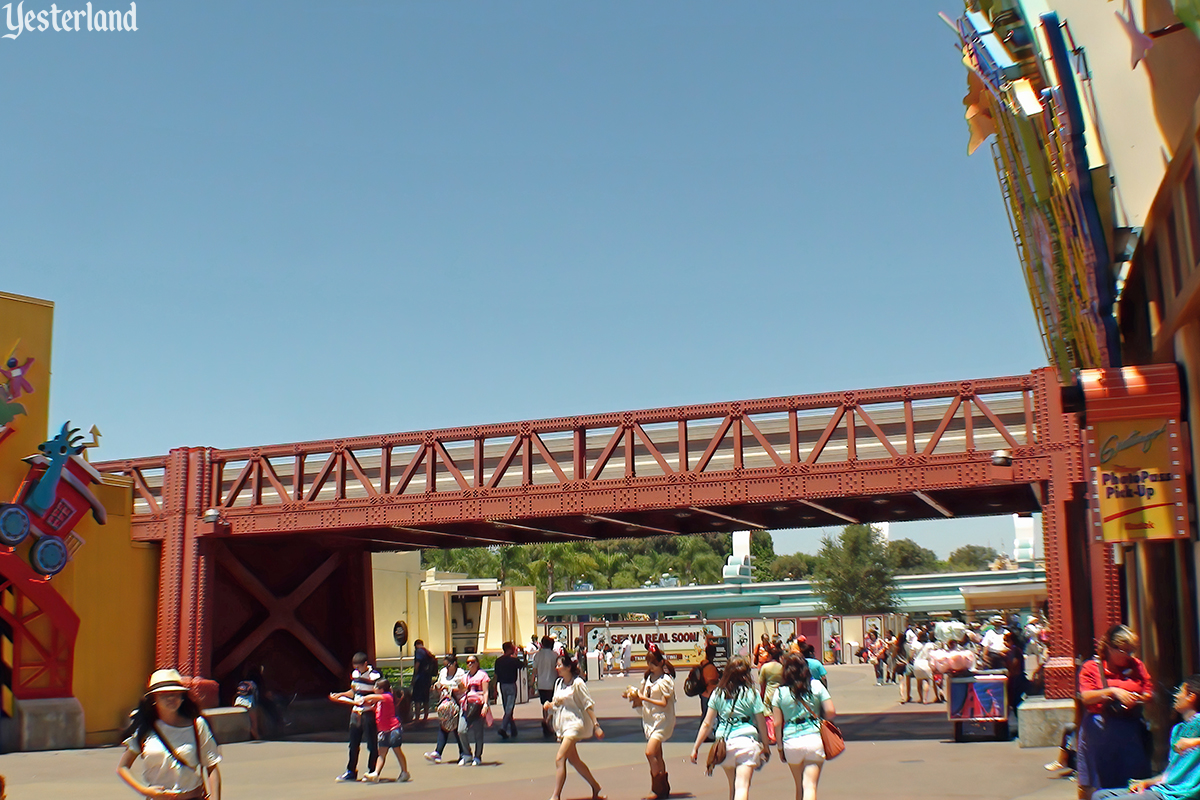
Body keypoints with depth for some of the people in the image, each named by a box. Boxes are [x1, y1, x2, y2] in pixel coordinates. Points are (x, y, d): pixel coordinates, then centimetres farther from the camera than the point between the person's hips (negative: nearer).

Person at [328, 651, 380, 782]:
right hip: (356, 712, 6)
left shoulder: (375, 675, -13)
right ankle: (351, 771, 21)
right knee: (353, 743, 11)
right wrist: (340, 695, 7)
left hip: (369, 713, -6)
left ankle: (372, 771, 13)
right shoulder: (355, 673, 8)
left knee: (372, 744, 2)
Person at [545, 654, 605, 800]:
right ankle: (595, 787, 29)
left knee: (559, 759, -18)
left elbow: (588, 705, -11)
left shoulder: (577, 683, -11)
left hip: (575, 723, -8)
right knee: (573, 760, 14)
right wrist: (548, 705, -2)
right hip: (562, 725, 8)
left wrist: (596, 725, -15)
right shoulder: (558, 683, 11)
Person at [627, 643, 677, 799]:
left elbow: (664, 703, -17)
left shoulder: (665, 680, -11)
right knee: (657, 756, 12)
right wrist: (634, 696, -5)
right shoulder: (647, 678, 10)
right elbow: (642, 699, 15)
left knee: (650, 752, -18)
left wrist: (644, 698, -18)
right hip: (649, 720, 8)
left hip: (662, 720, -8)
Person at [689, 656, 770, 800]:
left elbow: (707, 724, 5)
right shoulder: (752, 693, -1)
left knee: (733, 786, 19)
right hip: (747, 742, -3)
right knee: (742, 787, -8)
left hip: (724, 743, 3)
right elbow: (761, 723, 2)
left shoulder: (718, 693, 5)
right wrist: (766, 746, 16)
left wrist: (696, 747, 12)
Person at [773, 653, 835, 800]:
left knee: (799, 786, 18)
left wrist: (780, 747, 12)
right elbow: (831, 712, -4)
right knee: (810, 785, -4)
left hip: (791, 742, 1)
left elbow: (777, 723, 2)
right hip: (814, 738, -1)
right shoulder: (816, 686, 0)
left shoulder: (780, 692, 2)